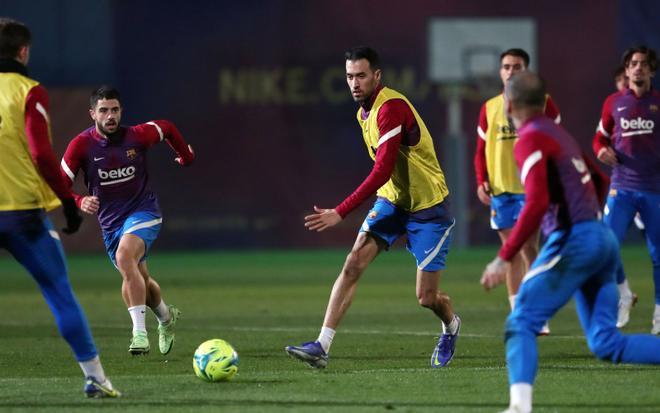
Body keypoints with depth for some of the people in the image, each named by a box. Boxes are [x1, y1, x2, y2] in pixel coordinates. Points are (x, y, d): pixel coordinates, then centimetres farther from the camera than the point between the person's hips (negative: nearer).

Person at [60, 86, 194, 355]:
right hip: (110, 220, 4)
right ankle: (166, 317, 50)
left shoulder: (137, 136, -13)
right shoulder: (81, 145, -13)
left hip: (143, 211, -4)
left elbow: (167, 128, 10)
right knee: (139, 280, 17)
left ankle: (140, 332, -34)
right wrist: (79, 201, -33)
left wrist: (186, 156, 20)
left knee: (124, 258, -32)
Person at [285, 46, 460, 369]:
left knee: (426, 298, -1)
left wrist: (340, 212, -35)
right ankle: (322, 346, -16)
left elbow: (382, 171, -32)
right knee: (353, 263, -12)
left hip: (427, 208, -7)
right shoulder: (365, 111, 4)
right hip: (392, 200, 7)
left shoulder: (391, 108, -26)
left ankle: (451, 327, 35)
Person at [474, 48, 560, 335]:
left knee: (528, 248, -13)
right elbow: (481, 150, 15)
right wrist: (482, 180, 1)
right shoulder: (489, 107, 12)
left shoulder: (542, 103, 1)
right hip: (500, 189, 5)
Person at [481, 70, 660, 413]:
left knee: (521, 324, -4)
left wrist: (504, 258, -20)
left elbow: (537, 203, -20)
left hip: (572, 242, -8)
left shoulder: (530, 140, -8)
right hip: (603, 239, 8)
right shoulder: (559, 134, 19)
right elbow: (600, 181, 31)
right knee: (605, 342, 7)